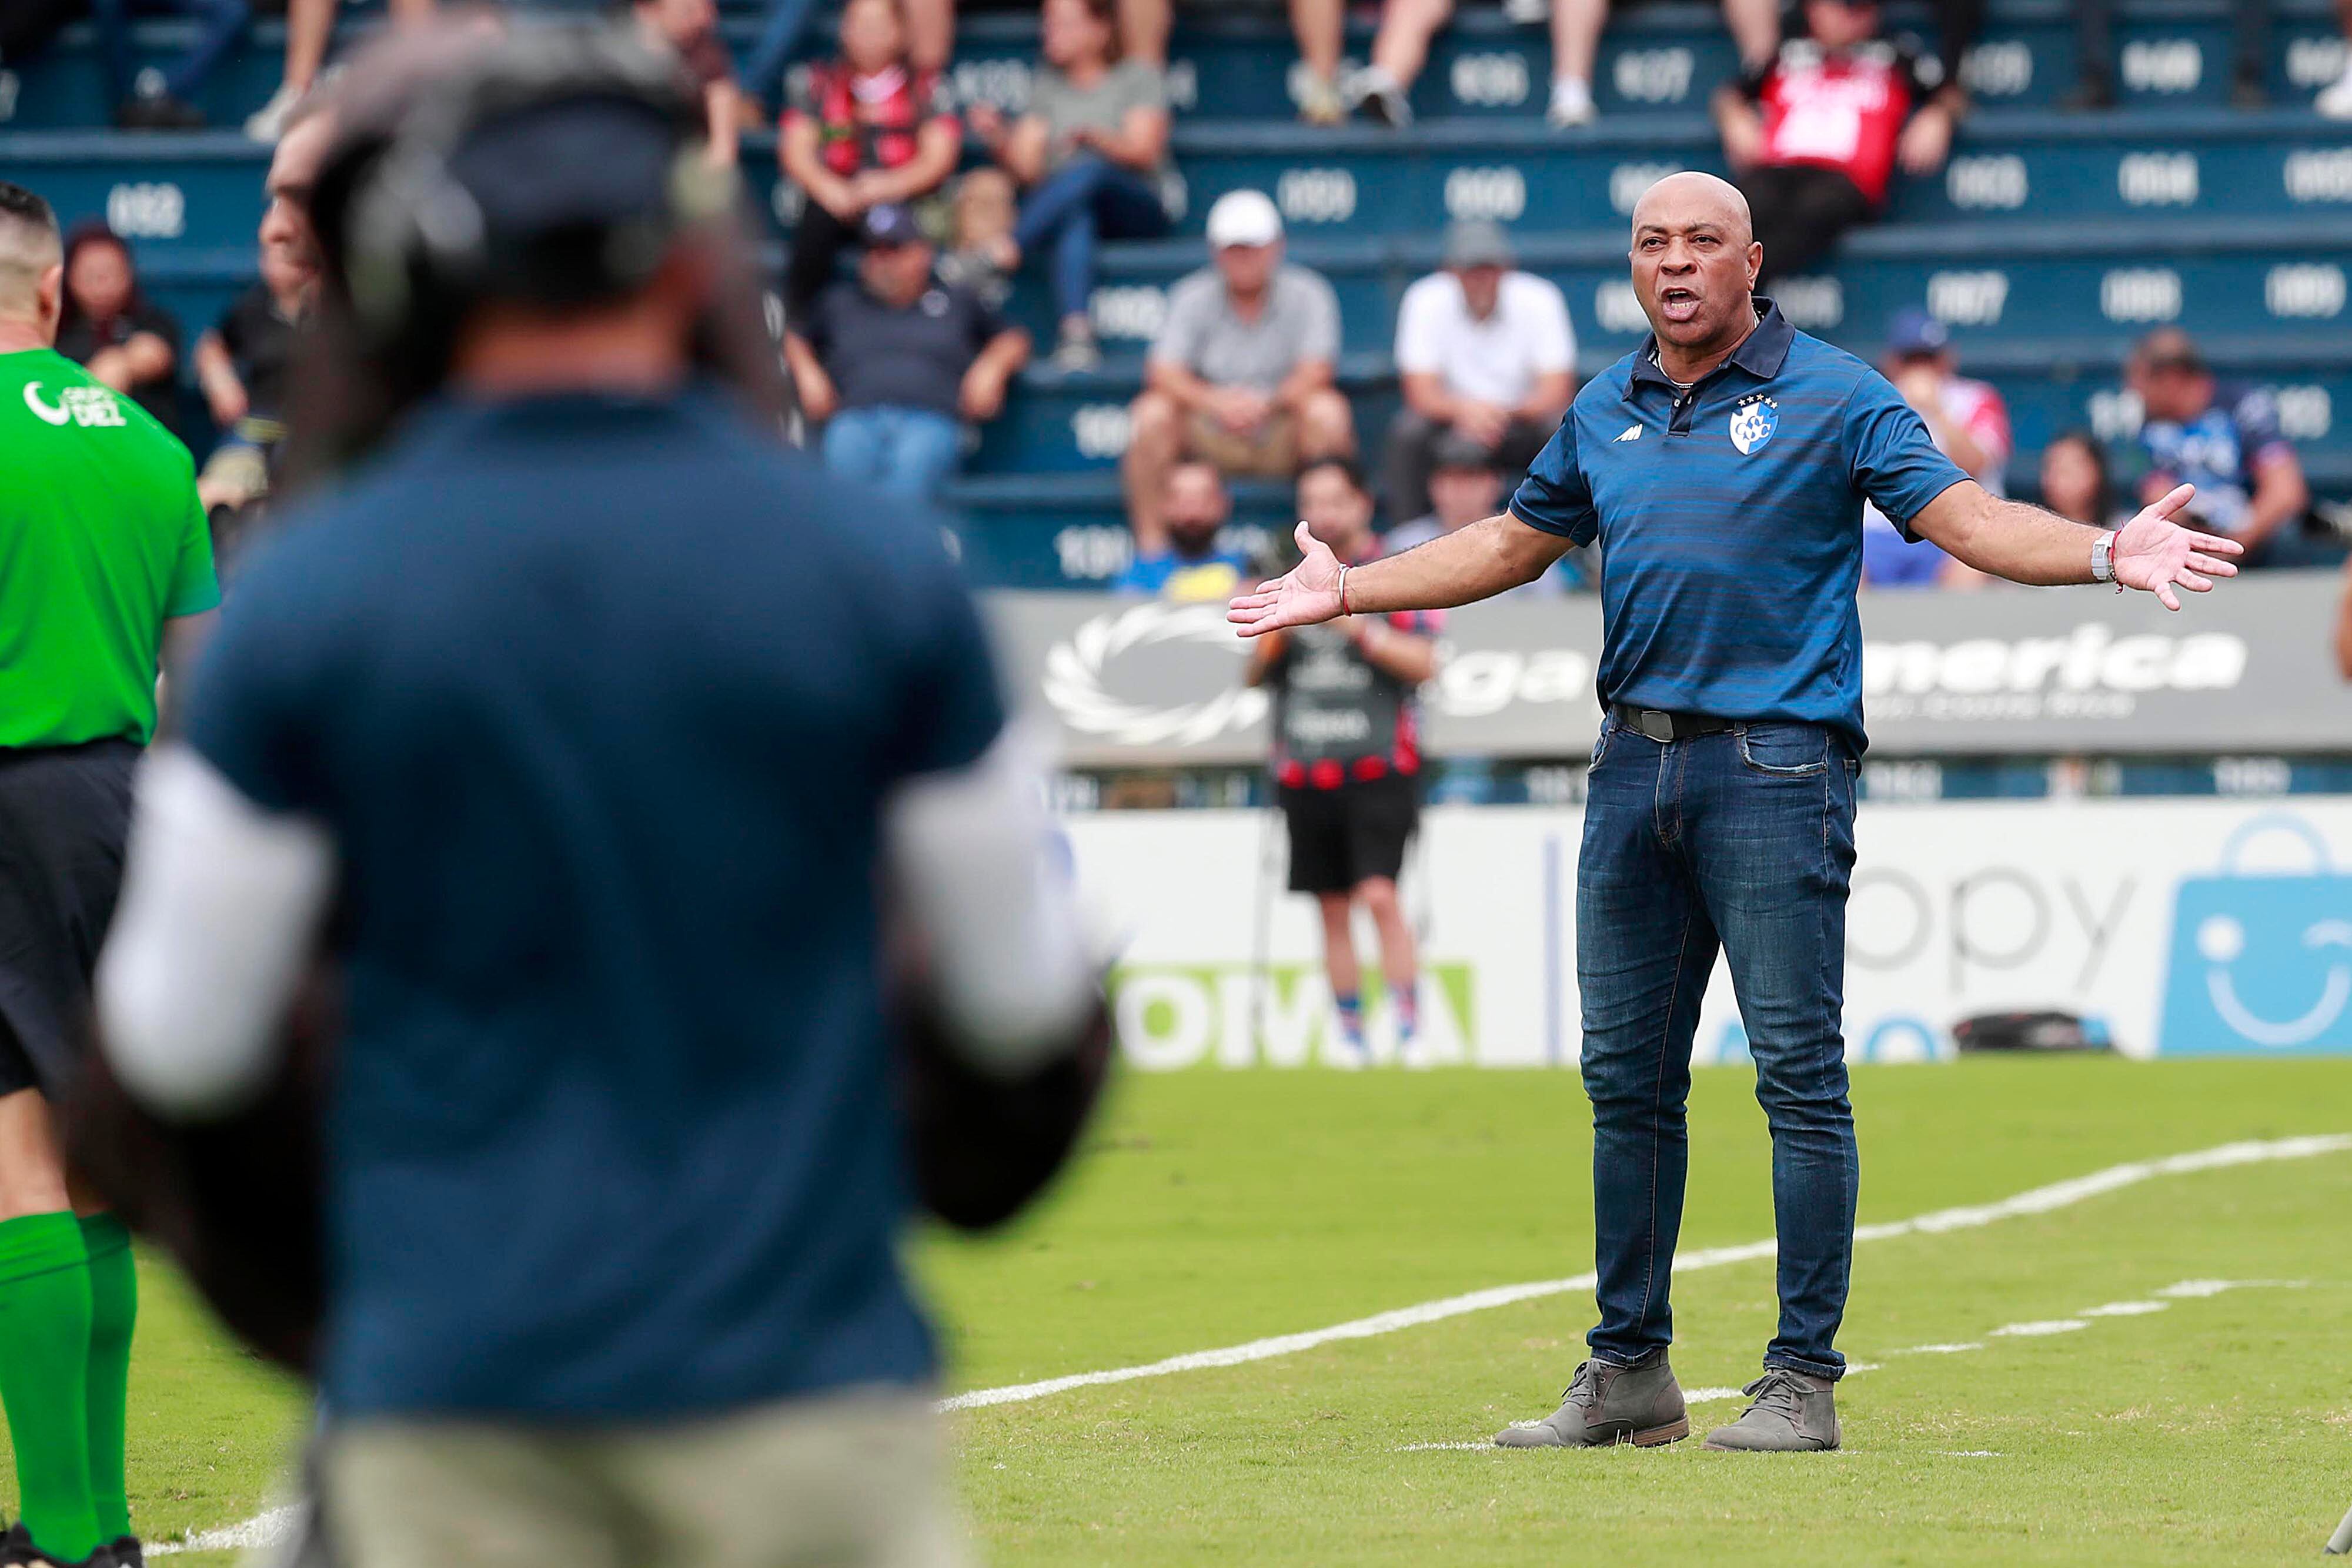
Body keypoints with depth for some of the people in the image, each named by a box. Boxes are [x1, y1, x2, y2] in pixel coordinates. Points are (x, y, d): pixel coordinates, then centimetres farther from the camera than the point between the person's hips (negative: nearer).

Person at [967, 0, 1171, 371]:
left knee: (1088, 171, -37)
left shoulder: (1139, 77, 9)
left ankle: (1005, 253, -45)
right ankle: (1074, 330, -57)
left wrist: (1094, 138, -26)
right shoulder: (1046, 86, 21)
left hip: (1133, 210, -2)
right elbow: (1028, 168, 11)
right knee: (1077, 218, -37)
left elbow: (1143, 153, -6)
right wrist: (998, 139, -10)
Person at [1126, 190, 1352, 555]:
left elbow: (1314, 374, -17)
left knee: (1327, 411, -29)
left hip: (1283, 442, -1)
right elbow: (1163, 374, -12)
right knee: (1152, 413, -25)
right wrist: (1216, 403, -32)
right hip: (1210, 436, 1)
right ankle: (1150, 547, -21)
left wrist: (1267, 404, -37)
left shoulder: (1306, 295, -4)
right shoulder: (1193, 297, -1)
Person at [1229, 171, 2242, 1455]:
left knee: (1799, 1076, -6)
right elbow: (1515, 542, 29)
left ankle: (1803, 1380, -3)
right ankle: (1629, 1372, 17)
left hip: (1776, 766, -6)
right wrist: (1350, 588, 31)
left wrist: (2106, 554, -23)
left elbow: (1963, 516, -7)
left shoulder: (1834, 396, -1)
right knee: (1628, 1079, 8)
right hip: (1635, 765, 6)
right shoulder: (1605, 413, 15)